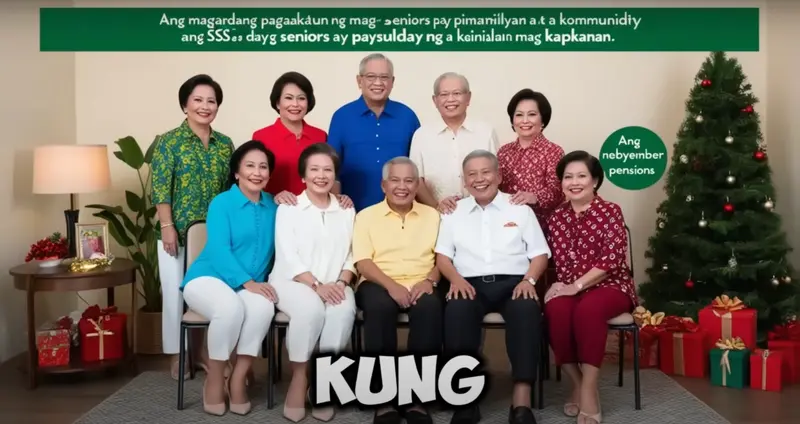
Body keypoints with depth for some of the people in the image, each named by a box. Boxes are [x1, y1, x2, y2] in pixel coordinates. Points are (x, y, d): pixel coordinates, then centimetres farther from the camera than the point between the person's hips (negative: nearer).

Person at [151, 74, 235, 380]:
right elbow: (160, 188, -9)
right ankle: (177, 356, 16)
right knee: (177, 292, 3)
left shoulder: (225, 144, 8)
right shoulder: (169, 141, -4)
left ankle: (198, 350, 25)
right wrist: (167, 226, -16)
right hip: (179, 231, -4)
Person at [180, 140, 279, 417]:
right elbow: (219, 251, -15)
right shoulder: (221, 203, -4)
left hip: (252, 285, 3)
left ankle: (238, 379, -18)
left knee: (264, 307, -33)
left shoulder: (273, 206, 9)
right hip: (208, 278, -3)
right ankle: (214, 379, -13)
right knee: (231, 308, -37)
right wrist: (248, 282, -26)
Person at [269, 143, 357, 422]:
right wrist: (316, 286, -19)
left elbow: (351, 255, 9)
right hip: (292, 281, -2)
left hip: (334, 286, 3)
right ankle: (299, 378, -17)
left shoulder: (347, 212, 14)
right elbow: (287, 257, -6)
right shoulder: (288, 208, 4)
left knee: (344, 311, -31)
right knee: (311, 309, -34)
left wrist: (342, 282, -11)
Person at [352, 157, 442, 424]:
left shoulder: (432, 215, 16)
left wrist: (430, 280, -13)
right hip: (379, 284, -1)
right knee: (379, 306, -36)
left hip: (419, 285, 1)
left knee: (430, 307, -33)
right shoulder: (367, 216, 9)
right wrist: (391, 285, -18)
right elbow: (362, 262, -2)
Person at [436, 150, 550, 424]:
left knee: (526, 310, -36)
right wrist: (456, 279, -8)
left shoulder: (520, 209, 15)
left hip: (512, 282, 0)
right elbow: (442, 256, 12)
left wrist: (529, 280, -8)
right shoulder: (454, 212, 18)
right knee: (456, 311, -35)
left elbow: (540, 254, 11)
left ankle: (521, 400, -36)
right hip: (470, 283, 1)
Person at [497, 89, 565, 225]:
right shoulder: (504, 151, 8)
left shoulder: (554, 151, -5)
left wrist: (534, 197, -31)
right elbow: (496, 186, 12)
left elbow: (556, 190, -13)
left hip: (542, 225, -3)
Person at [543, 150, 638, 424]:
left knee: (588, 309, -36)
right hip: (570, 288, 3)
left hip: (611, 285, -3)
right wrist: (565, 287, -10)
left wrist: (577, 285, -19)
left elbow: (612, 258, -13)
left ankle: (589, 390, -24)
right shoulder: (556, 217, 11)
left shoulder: (610, 211, -2)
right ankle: (578, 385, -14)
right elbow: (559, 262, 10)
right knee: (555, 309, -30)